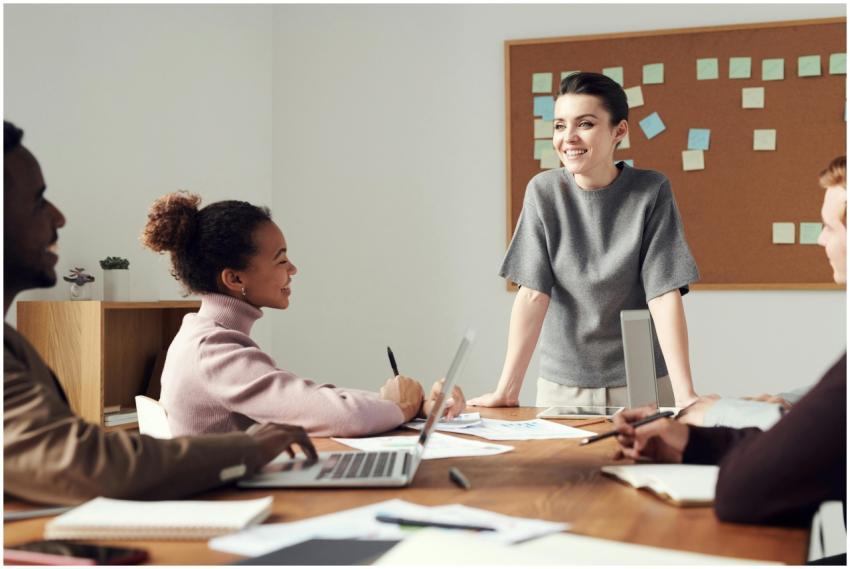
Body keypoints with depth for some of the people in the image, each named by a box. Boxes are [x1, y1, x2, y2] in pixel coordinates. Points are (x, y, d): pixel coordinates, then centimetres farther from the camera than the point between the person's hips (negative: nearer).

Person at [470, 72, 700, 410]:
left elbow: (665, 295, -15)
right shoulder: (543, 192, -7)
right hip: (562, 384, 1)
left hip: (641, 382, -1)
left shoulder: (651, 192, -11)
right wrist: (507, 391, -16)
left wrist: (685, 395, -23)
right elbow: (533, 293, -11)